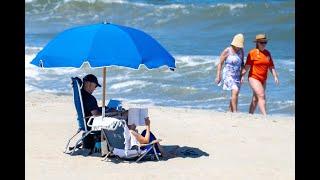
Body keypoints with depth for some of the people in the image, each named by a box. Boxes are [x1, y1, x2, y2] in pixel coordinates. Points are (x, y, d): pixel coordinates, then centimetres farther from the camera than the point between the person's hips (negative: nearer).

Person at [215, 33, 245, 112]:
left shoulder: (241, 51, 6)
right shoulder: (227, 51, -9)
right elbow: (220, 63, -6)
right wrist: (218, 76, -10)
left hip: (237, 75, 6)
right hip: (228, 75, -6)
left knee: (234, 94, 5)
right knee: (235, 91, -21)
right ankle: (235, 112, -22)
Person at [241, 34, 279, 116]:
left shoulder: (267, 53, 9)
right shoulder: (252, 53, -8)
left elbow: (271, 66, 10)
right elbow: (247, 66, -13)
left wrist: (275, 76, 1)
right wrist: (242, 76, -22)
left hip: (263, 79, 6)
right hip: (254, 78, -6)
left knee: (256, 98, 13)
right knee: (261, 96, -18)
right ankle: (265, 115, -23)